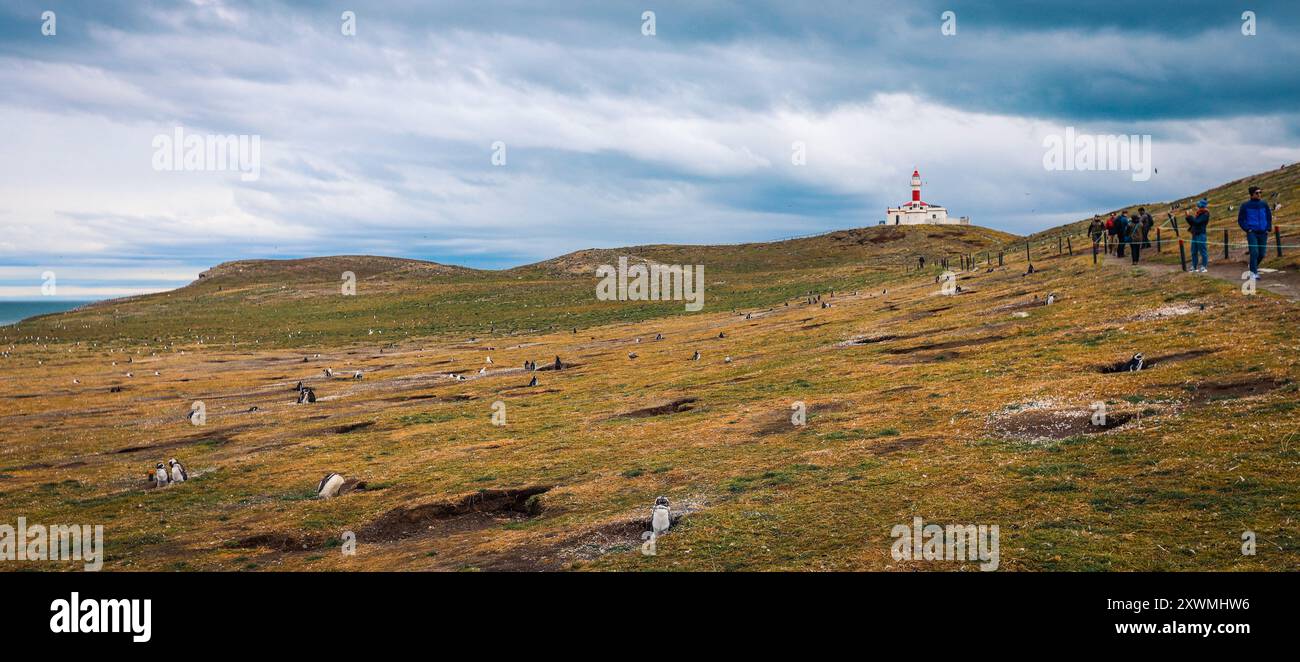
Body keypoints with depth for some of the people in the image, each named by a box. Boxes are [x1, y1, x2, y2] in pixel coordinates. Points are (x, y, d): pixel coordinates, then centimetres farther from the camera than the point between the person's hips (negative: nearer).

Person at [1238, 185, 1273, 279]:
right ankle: (1253, 273, -10)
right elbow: (1240, 220, 4)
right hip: (1252, 233, -3)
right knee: (1254, 252, -14)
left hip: (1263, 233, 3)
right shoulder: (1245, 206, -1)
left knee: (1261, 254, 5)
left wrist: (1268, 228, 5)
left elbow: (1269, 217, 17)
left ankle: (1254, 266, 31)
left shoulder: (1264, 204, 7)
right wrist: (1247, 229, -7)